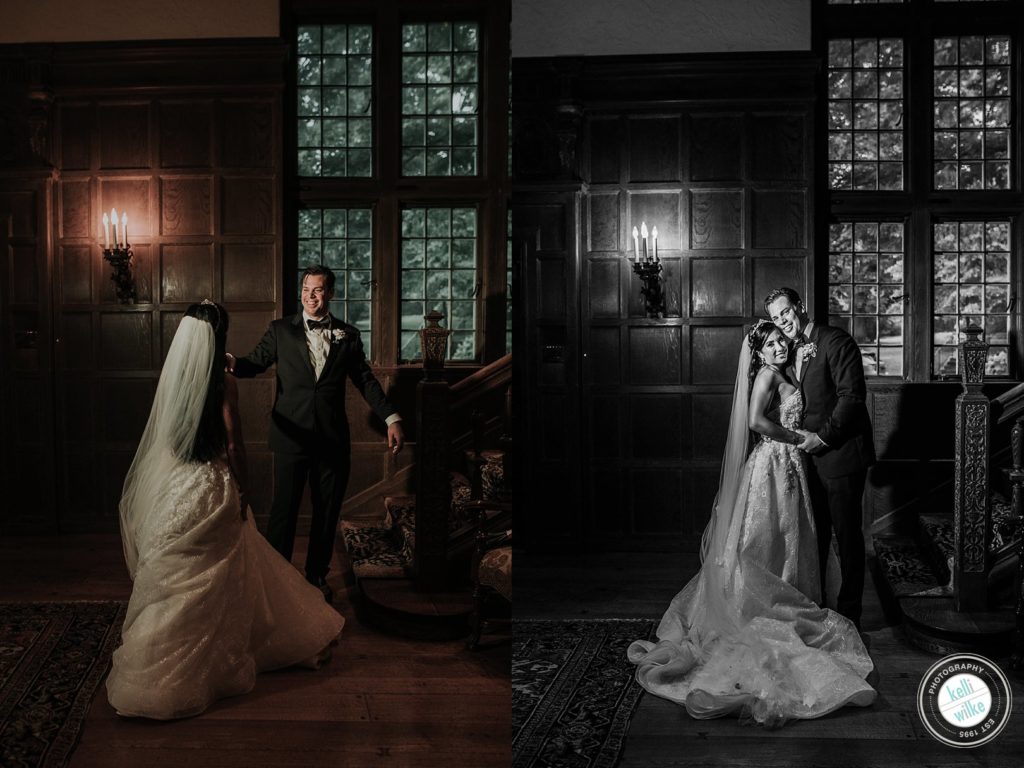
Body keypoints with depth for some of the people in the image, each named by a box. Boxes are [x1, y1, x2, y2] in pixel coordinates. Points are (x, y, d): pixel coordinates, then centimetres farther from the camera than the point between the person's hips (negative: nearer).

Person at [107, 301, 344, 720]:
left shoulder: (172, 377, 0)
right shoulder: (223, 384, -14)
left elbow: (166, 434, 6)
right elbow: (233, 444, -12)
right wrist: (241, 492, -2)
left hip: (175, 486, 4)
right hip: (211, 486, -4)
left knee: (177, 576, 14)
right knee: (211, 580, 10)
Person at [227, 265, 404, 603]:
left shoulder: (348, 335, 8)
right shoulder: (280, 330, 6)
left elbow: (366, 380, 9)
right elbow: (255, 363, 4)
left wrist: (391, 418, 1)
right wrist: (233, 363, -19)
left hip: (332, 439, 2)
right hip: (291, 435, -2)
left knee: (327, 511, 9)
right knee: (284, 509, -1)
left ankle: (317, 575, 24)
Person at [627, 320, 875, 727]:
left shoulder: (781, 376, 16)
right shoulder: (766, 375, -10)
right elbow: (756, 422, -22)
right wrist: (799, 437, -15)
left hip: (788, 466, 9)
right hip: (773, 464, -9)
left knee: (787, 545, 11)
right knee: (766, 546, -4)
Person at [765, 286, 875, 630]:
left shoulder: (836, 342, -10)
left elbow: (851, 396, -17)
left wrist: (824, 436, -18)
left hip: (841, 454, -7)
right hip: (811, 456, 7)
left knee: (847, 535, 1)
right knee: (815, 535, 12)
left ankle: (849, 613, 11)